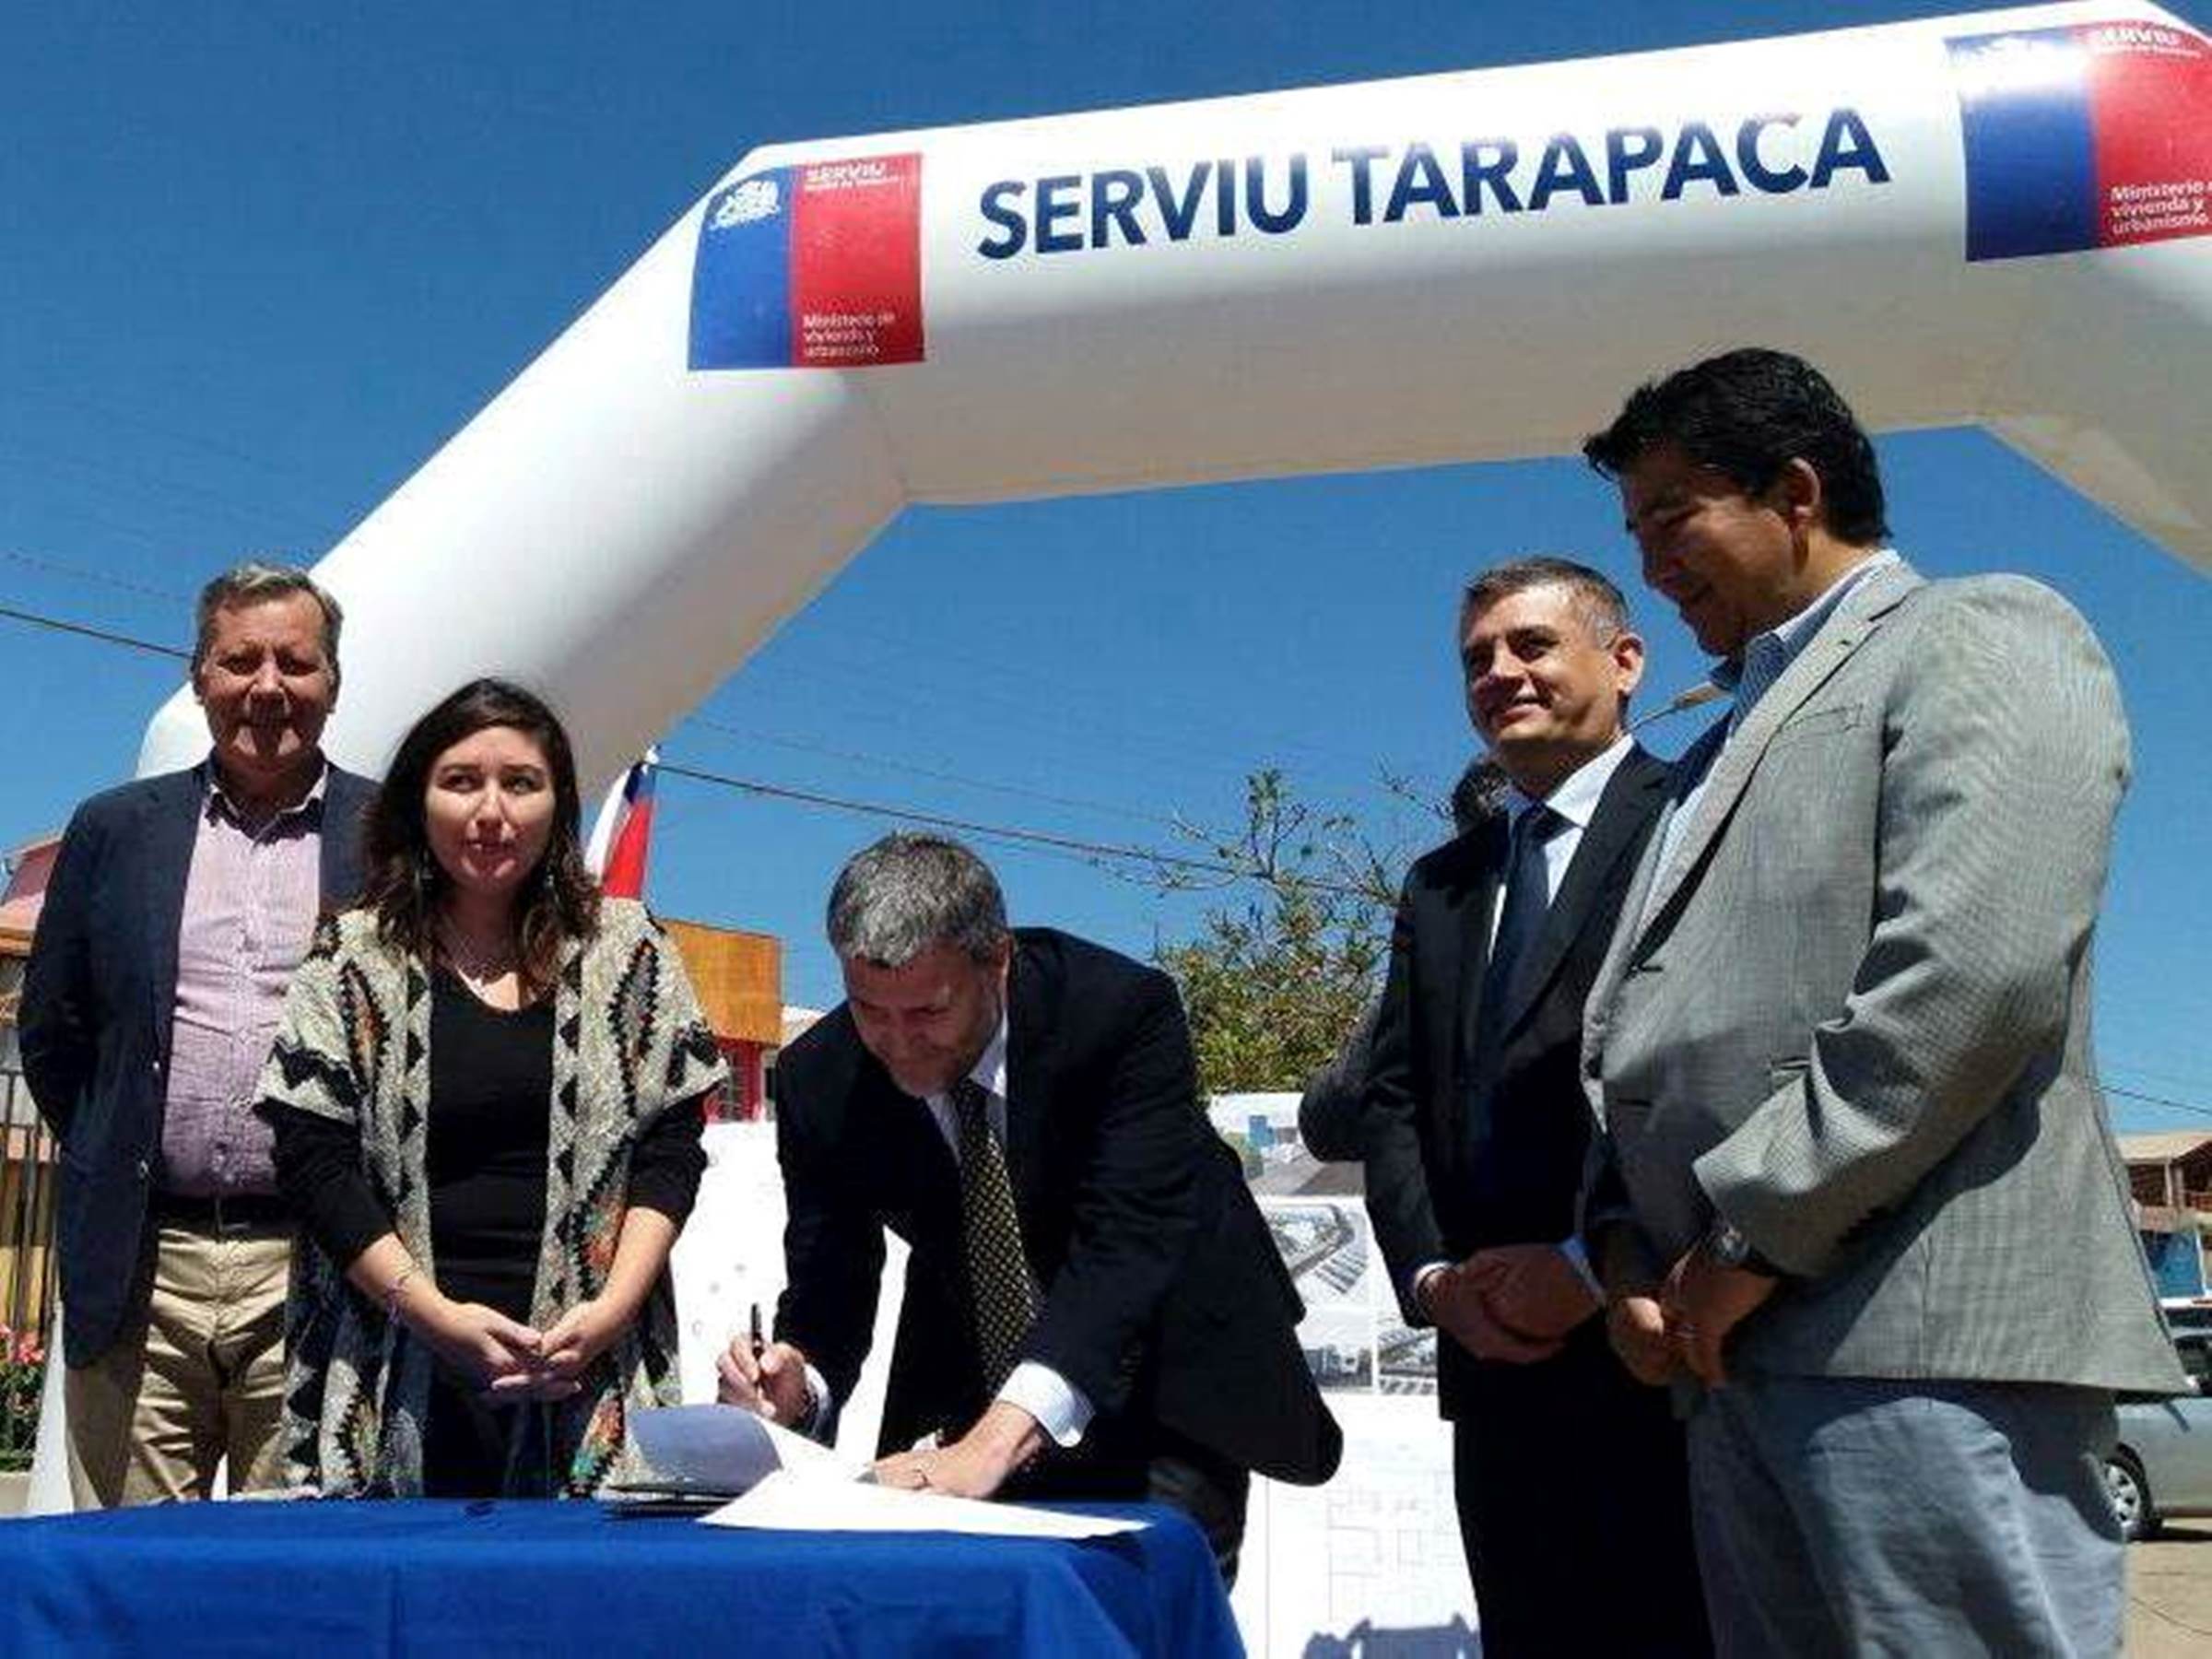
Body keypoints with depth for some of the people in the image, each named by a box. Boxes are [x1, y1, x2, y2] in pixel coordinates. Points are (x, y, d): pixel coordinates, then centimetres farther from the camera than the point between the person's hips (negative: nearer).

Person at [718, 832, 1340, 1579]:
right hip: (969, 1393, 3)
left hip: (1165, 1375, -2)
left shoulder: (1124, 1009, -29)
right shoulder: (819, 1080, -16)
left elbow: (1128, 1243, -37)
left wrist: (998, 1438, -48)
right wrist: (798, 1383, -34)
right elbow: (828, 1284, -10)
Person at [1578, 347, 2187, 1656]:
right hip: (1738, 1346, 8)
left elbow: (1977, 974, -15)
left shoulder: (1980, 640, 1)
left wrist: (1757, 1238, -13)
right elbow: (1642, 1032, 22)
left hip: (1928, 1334, -8)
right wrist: (1637, 1255, 5)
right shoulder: (1729, 747, 27)